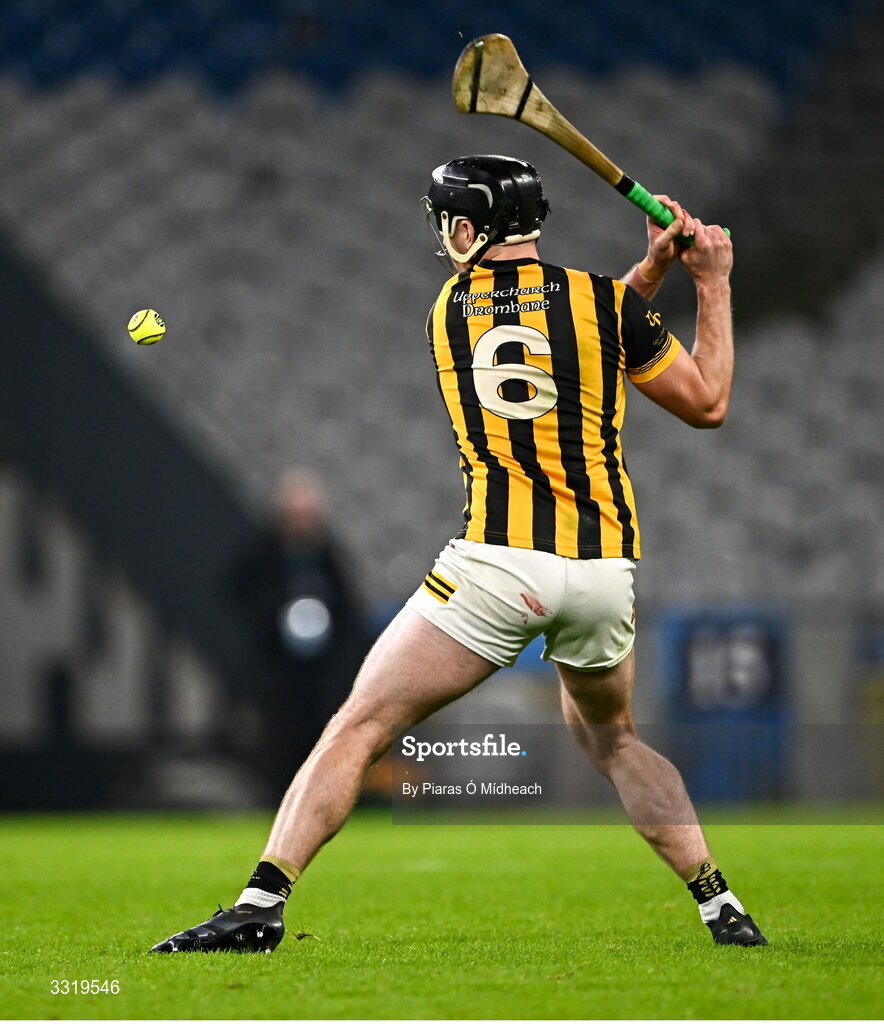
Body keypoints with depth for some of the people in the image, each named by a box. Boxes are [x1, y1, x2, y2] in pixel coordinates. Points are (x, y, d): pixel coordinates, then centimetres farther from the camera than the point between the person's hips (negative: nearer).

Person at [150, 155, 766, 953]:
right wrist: (713, 284, 19)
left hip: (499, 561, -2)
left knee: (361, 725, 1)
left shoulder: (451, 307, 10)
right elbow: (708, 404, 12)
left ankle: (262, 903, -10)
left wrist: (652, 268, 22)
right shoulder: (604, 298, 4)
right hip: (603, 568, 2)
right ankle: (722, 908, 20)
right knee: (609, 736, 26)